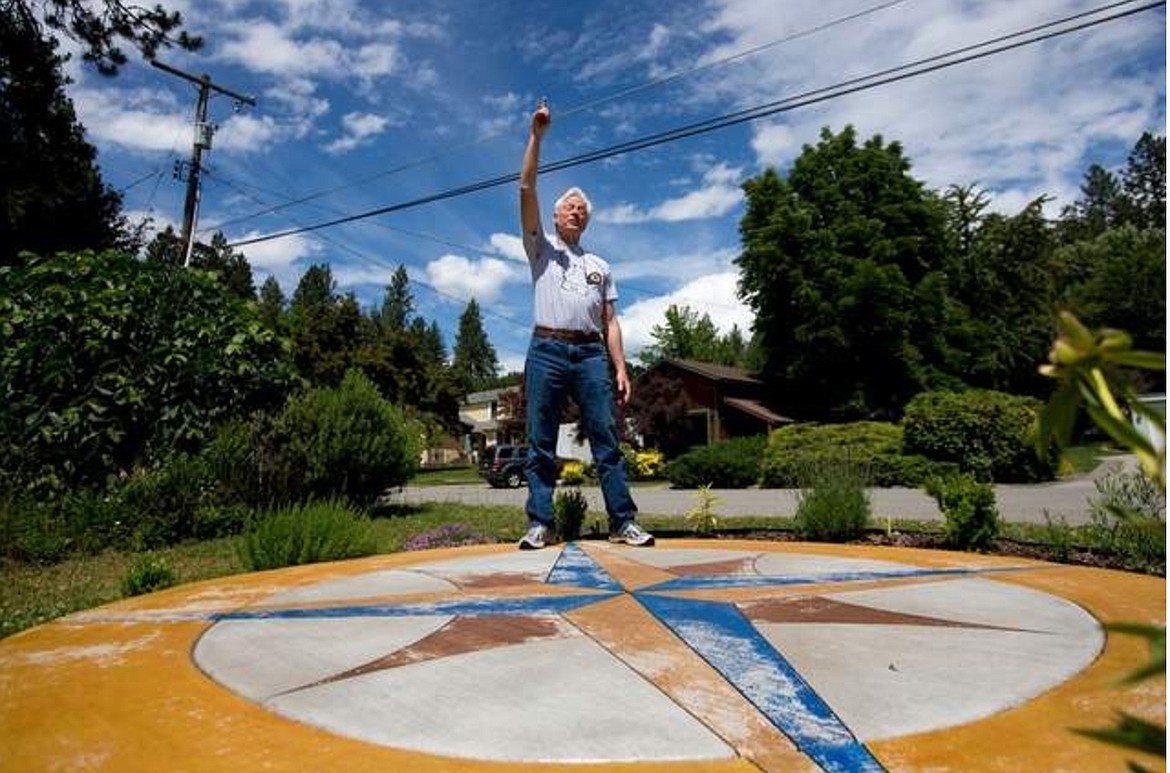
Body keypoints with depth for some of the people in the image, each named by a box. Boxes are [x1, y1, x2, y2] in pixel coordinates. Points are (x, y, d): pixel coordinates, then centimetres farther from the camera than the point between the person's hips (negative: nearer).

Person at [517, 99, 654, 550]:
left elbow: (610, 322, 15)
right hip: (547, 351, -1)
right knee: (541, 444, -1)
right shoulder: (541, 250, 17)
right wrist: (536, 134, 0)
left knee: (607, 441, -3)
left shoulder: (600, 266, 23)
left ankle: (623, 523, -1)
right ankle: (540, 524, 4)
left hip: (590, 355, 2)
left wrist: (621, 368, 4)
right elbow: (526, 190, 6)